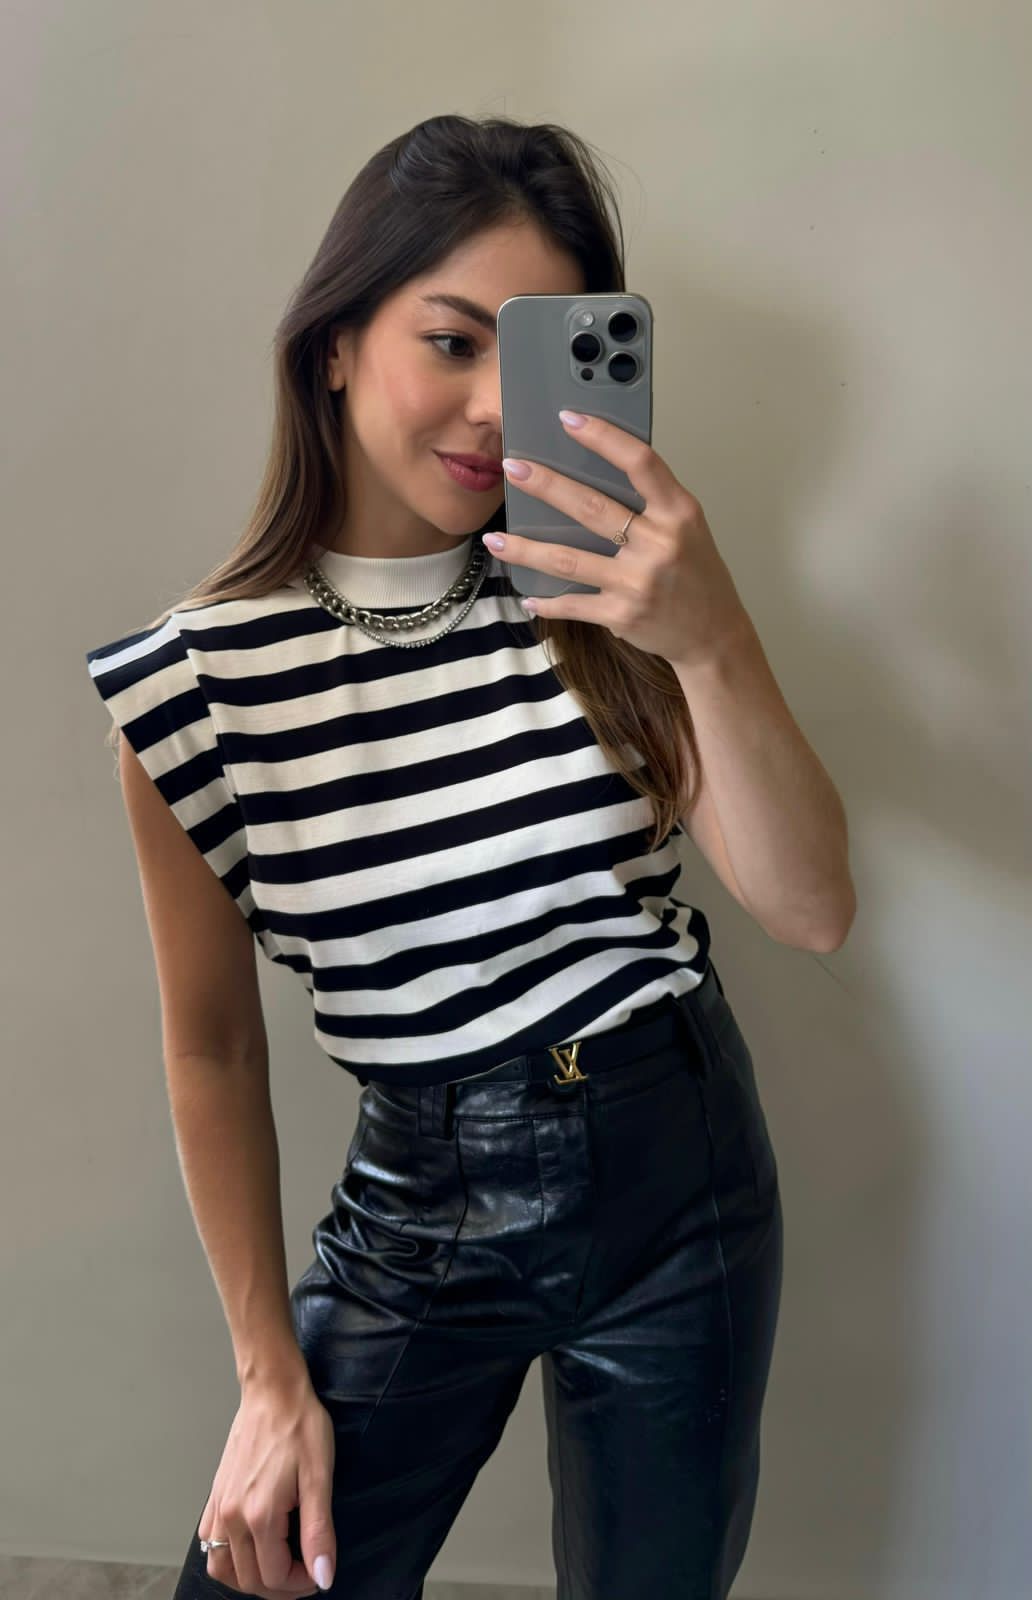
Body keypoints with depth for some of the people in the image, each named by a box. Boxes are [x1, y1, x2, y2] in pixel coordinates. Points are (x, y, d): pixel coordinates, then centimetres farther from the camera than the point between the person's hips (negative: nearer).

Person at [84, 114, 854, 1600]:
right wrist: (273, 1376, 1)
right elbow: (214, 1048, -2)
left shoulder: (597, 588, -7)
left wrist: (714, 642, -31)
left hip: (682, 1180, 2)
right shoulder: (191, 678, -12)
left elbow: (812, 912, -15)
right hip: (418, 1215, -1)